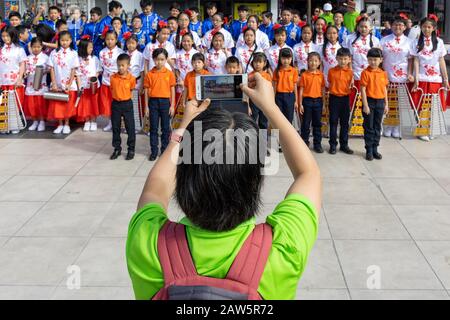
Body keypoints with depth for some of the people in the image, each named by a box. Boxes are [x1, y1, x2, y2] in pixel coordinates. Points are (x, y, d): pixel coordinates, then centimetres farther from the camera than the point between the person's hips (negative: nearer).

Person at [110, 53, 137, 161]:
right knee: (115, 128, 10)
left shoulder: (131, 78, -9)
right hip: (115, 104, 2)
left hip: (127, 104, -2)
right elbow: (112, 89, 11)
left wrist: (124, 97, 5)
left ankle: (131, 149, 12)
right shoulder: (113, 77, -4)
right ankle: (117, 149, 21)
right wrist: (117, 97, 6)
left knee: (130, 128, 2)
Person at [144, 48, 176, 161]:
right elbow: (147, 91, 3)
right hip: (153, 102, 0)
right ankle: (154, 151, 13)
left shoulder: (169, 74, 0)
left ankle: (165, 150, 18)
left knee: (166, 128, 7)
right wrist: (146, 106, 1)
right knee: (153, 127, 6)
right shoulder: (150, 74, 1)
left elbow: (172, 90, 3)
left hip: (165, 102, 0)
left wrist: (172, 105, -2)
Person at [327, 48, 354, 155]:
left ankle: (344, 145, 16)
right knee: (333, 122, 4)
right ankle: (333, 145, 10)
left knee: (345, 123, 8)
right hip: (334, 98, -1)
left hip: (345, 98, 1)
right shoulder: (331, 71, -1)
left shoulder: (350, 72, -1)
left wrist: (351, 85, -8)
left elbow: (350, 86, 7)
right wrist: (332, 91, 3)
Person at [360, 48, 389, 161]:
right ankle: (369, 150, 10)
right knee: (369, 127, 3)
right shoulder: (366, 73, -8)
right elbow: (363, 89, -10)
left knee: (377, 127, 10)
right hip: (370, 101, -4)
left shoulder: (383, 73, 5)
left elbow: (385, 89, 10)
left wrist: (386, 104, 9)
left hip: (380, 102, 4)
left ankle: (375, 149, 20)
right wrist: (365, 105, -14)